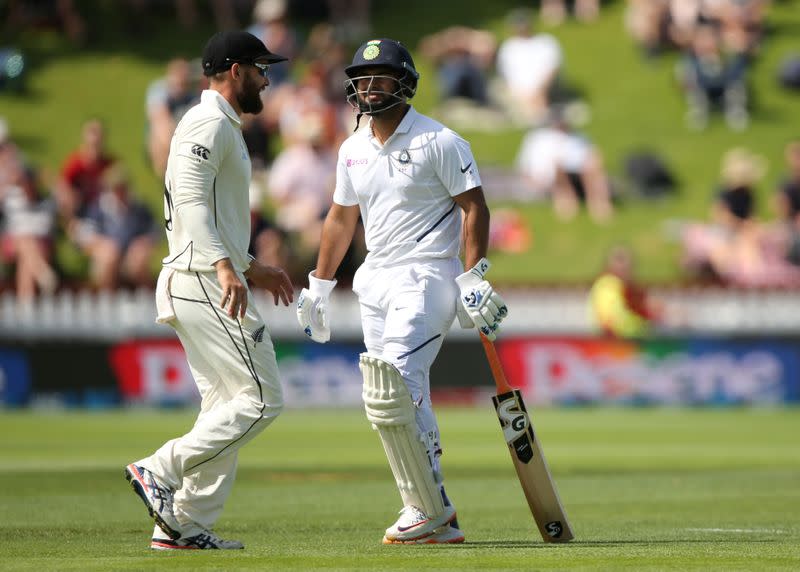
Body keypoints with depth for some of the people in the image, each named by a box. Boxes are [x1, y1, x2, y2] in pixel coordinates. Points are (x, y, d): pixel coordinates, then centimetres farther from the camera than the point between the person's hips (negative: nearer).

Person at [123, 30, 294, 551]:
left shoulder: (223, 129, 24)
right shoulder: (208, 124, -9)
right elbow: (191, 202, -22)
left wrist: (253, 268, 28)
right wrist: (225, 267, -33)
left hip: (209, 280, 11)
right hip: (205, 281, -11)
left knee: (227, 406, 10)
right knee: (262, 398, -12)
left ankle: (186, 526, 7)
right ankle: (161, 471, -12)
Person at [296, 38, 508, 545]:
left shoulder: (439, 142, -7)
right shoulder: (353, 150, 13)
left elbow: (475, 208, -8)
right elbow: (342, 218, 23)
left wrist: (474, 277, -16)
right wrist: (319, 286, 22)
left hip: (427, 276, -7)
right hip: (375, 282, 7)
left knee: (392, 386, -21)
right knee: (404, 399, 5)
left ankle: (431, 511, -13)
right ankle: (436, 520, 9)